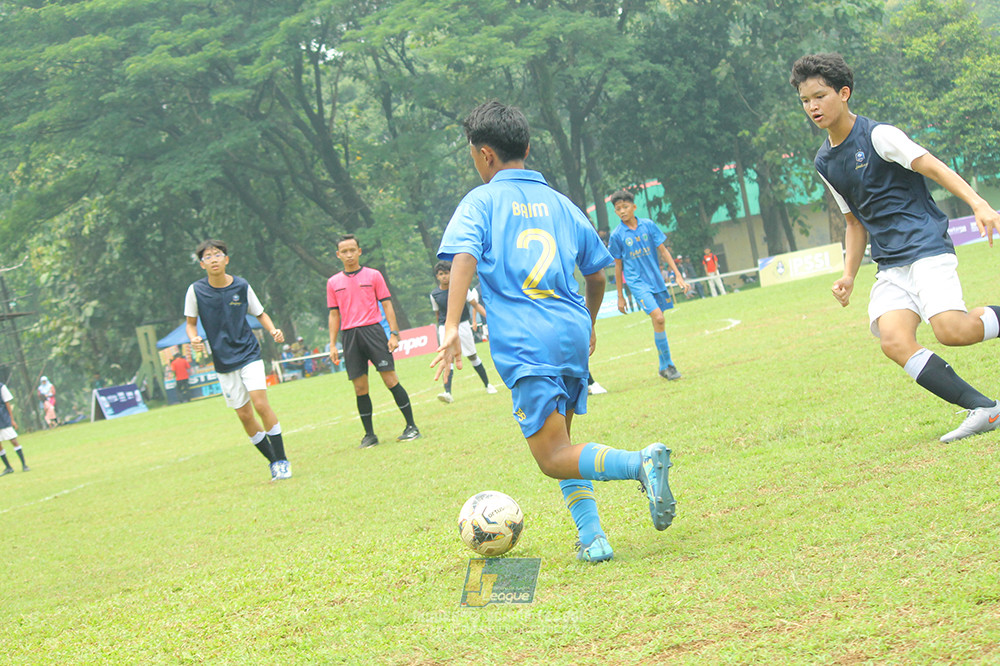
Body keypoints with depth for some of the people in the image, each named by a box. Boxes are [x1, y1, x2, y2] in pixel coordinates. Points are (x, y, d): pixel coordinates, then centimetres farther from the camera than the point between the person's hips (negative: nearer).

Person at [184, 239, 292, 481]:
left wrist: (273, 330, -8)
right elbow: (191, 323, 8)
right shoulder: (196, 291, -4)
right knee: (244, 415, 2)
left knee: (260, 404, -17)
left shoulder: (242, 286, -3)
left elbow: (260, 314, 11)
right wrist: (194, 339, -13)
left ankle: (281, 460, -7)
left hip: (249, 354, -2)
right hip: (223, 361, 2)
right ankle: (273, 461, 16)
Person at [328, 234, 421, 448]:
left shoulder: (373, 276, 6)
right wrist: (332, 345, 8)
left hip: (373, 331, -2)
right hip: (349, 336, 2)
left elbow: (387, 305, 5)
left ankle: (411, 427, -3)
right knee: (360, 387, 1)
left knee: (390, 380, -8)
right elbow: (334, 314, 15)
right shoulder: (333, 283, 12)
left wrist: (394, 334, -5)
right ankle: (369, 434, 8)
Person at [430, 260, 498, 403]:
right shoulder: (434, 295, 1)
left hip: (462, 325, -1)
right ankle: (447, 392, -26)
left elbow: (475, 305, -2)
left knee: (472, 356, 9)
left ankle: (487, 384, 27)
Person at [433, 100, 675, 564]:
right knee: (560, 445, 20)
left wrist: (452, 327, -22)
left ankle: (640, 463, -28)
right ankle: (592, 537, 7)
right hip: (573, 333, 6)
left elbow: (464, 257, -15)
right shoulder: (560, 203, 17)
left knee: (554, 457, -4)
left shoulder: (481, 202, 4)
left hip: (526, 346, -6)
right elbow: (597, 275, 22)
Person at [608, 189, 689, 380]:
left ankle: (664, 367, 20)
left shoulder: (648, 225, 2)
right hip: (637, 282, -3)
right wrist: (620, 296, 7)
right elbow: (618, 266, 4)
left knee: (658, 321, 7)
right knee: (658, 318, -19)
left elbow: (663, 251, 7)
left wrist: (678, 275, 4)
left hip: (656, 279, 3)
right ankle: (667, 364, -11)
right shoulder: (617, 235, -3)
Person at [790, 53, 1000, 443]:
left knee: (951, 330, -27)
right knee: (893, 339, -19)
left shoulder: (878, 136, -6)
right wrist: (849, 275, 13)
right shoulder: (824, 162, 15)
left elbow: (933, 168, -11)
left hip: (926, 246, -6)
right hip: (890, 264, 6)